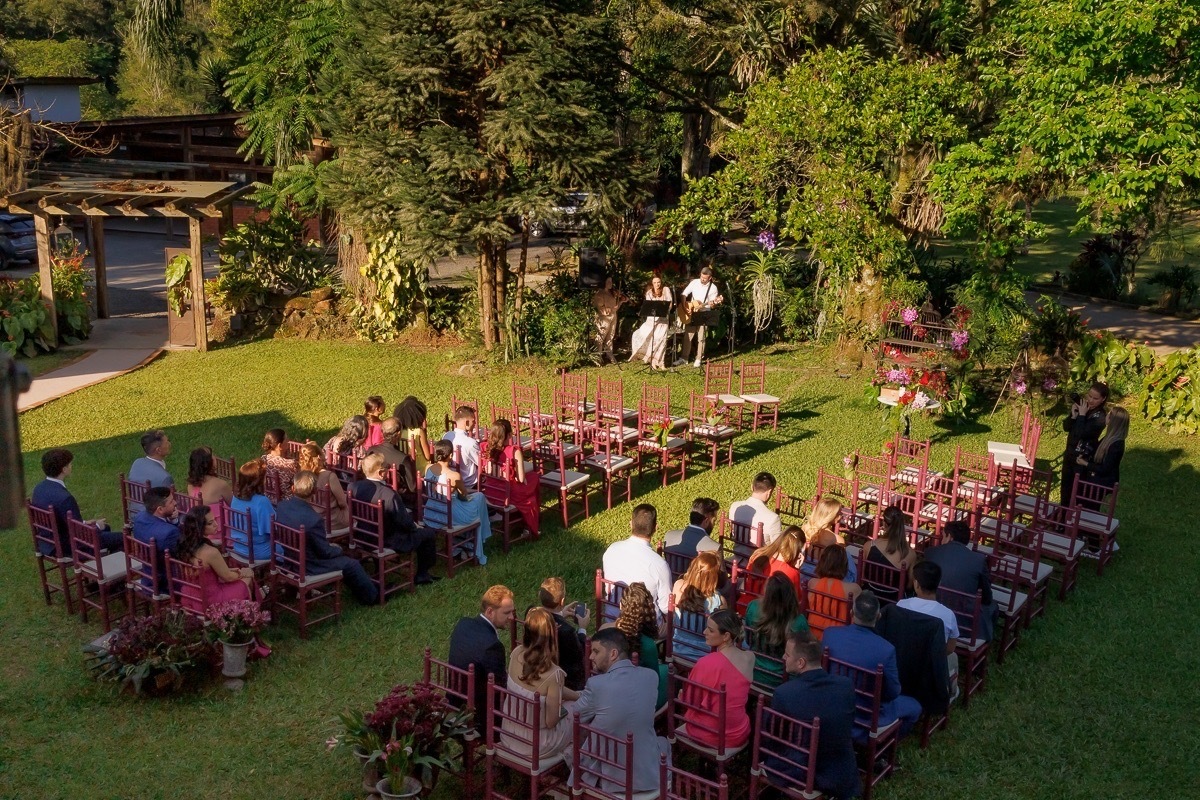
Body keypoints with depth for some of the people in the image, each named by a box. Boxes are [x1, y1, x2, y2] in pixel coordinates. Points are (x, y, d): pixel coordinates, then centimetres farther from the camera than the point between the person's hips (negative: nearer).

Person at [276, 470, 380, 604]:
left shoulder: (281, 507, -10)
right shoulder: (313, 519, -31)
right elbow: (325, 552, -19)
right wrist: (338, 549, 4)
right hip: (307, 567, -8)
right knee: (352, 564, 11)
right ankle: (372, 596, 32)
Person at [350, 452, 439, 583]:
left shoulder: (353, 487, -13)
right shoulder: (389, 494, -32)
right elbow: (405, 523, -23)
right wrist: (414, 526, 1)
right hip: (389, 542, -7)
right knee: (429, 533, 11)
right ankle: (422, 575, 24)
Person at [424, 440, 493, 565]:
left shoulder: (428, 468, -9)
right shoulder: (454, 476, -26)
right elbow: (464, 495, -6)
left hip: (431, 514, 6)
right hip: (449, 516, -6)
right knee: (479, 497, 18)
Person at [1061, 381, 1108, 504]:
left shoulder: (1100, 416, -20)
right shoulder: (1081, 405, 0)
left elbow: (1081, 433, -28)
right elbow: (1066, 427, 2)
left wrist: (1082, 415, -21)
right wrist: (1074, 415, -15)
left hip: (1084, 458, -7)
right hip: (1070, 453, 7)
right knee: (1066, 486, 19)